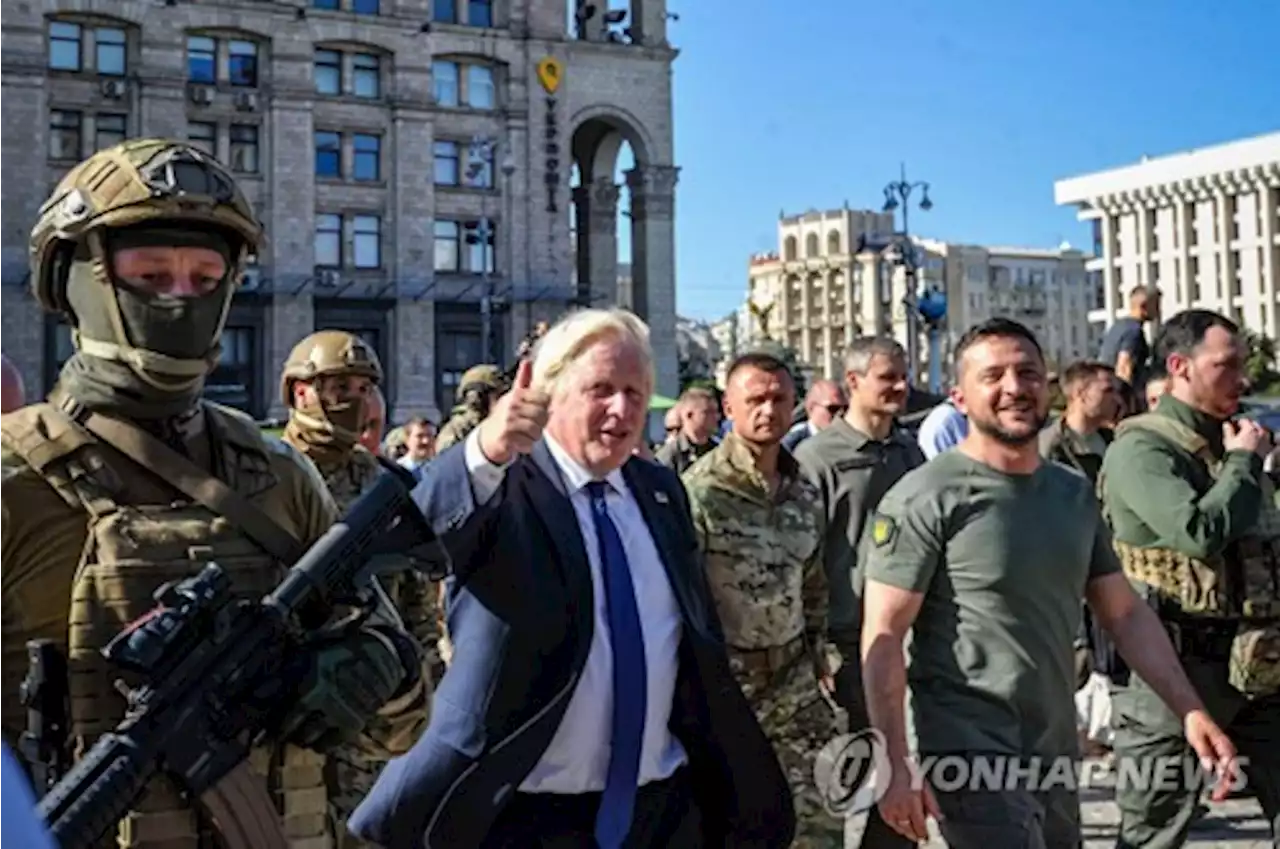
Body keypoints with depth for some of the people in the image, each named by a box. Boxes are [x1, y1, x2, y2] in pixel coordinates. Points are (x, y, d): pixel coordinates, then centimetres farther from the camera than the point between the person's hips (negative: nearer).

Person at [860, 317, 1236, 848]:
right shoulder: (926, 499, -12)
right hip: (973, 756, -7)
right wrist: (894, 766, -19)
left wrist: (1189, 709, 2)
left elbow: (1125, 612, 13)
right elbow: (883, 637, -14)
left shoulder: (1074, 493, 9)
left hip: (1056, 753, 7)